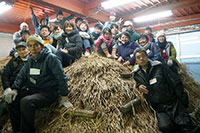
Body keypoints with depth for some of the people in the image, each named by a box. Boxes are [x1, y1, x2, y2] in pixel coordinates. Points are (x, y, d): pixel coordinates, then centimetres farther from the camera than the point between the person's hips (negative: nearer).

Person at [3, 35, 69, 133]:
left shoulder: (51, 58, -13)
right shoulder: (30, 60, 10)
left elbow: (61, 77, -14)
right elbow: (21, 76, 14)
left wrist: (64, 95, -13)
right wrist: (15, 89, -2)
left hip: (49, 92, -8)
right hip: (33, 90, 8)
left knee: (26, 102, -29)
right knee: (11, 99, -4)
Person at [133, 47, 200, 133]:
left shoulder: (159, 66, -3)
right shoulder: (136, 74, 3)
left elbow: (176, 82, 0)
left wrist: (183, 99, -3)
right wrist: (139, 86, -1)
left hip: (173, 103, -1)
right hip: (159, 108, 1)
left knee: (185, 125, -17)